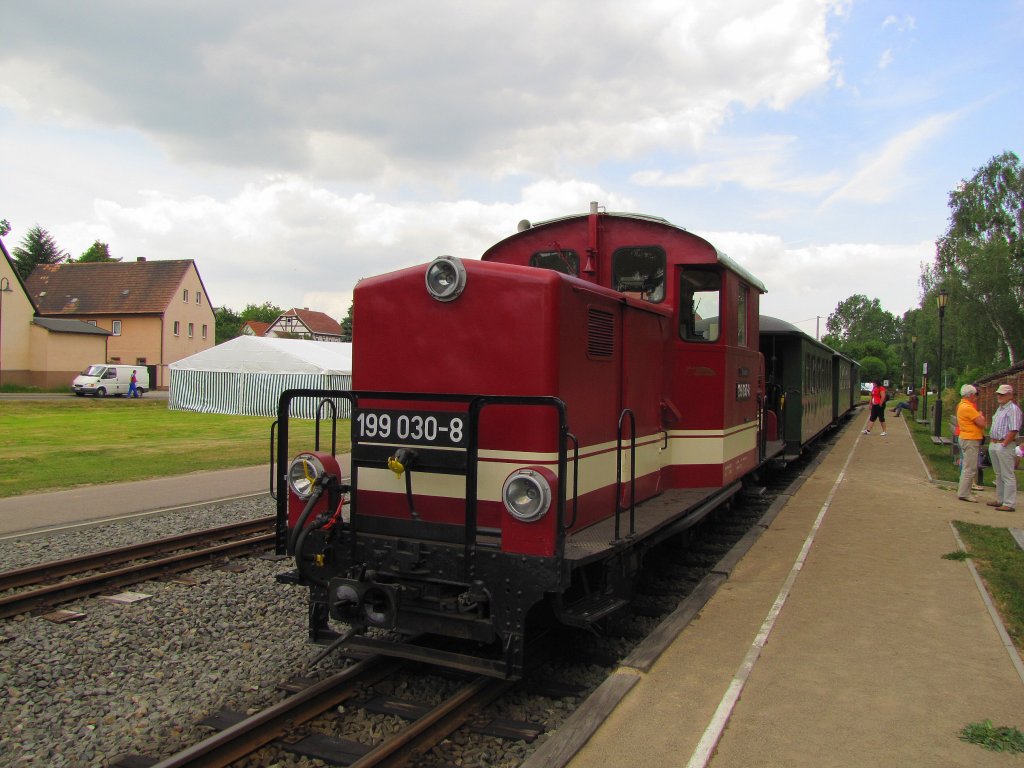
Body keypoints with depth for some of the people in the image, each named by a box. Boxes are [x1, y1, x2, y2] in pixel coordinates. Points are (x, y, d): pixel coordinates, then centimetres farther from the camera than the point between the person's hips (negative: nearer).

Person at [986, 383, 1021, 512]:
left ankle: (1009, 504, -3)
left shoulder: (1013, 409, -13)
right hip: (994, 444, 10)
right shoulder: (1000, 408, 17)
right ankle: (1000, 500, 24)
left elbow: (1014, 430, -20)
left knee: (1008, 476, -5)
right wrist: (992, 441, 14)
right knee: (999, 475, 16)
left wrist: (1004, 444, -20)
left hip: (1005, 446, -10)